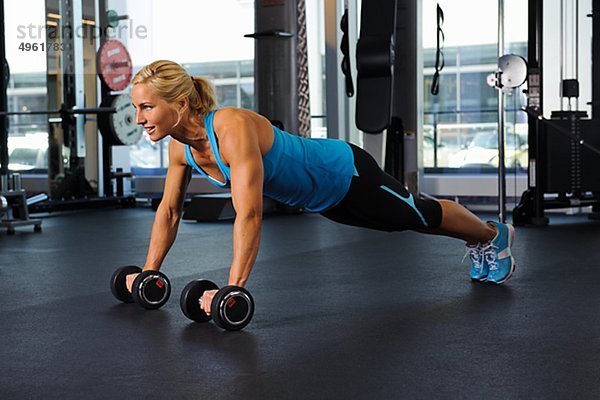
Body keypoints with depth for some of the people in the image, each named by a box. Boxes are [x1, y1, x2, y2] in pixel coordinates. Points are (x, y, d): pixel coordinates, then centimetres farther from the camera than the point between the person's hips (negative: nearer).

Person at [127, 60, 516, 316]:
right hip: (323, 199, 7)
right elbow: (170, 210, -2)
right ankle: (480, 244, 56)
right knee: (409, 221, 29)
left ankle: (494, 236, 48)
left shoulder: (233, 129, -40)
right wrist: (149, 271, -6)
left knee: (421, 215, 18)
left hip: (346, 174, -7)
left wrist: (234, 288, -50)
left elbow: (249, 215, -46)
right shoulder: (180, 146, -15)